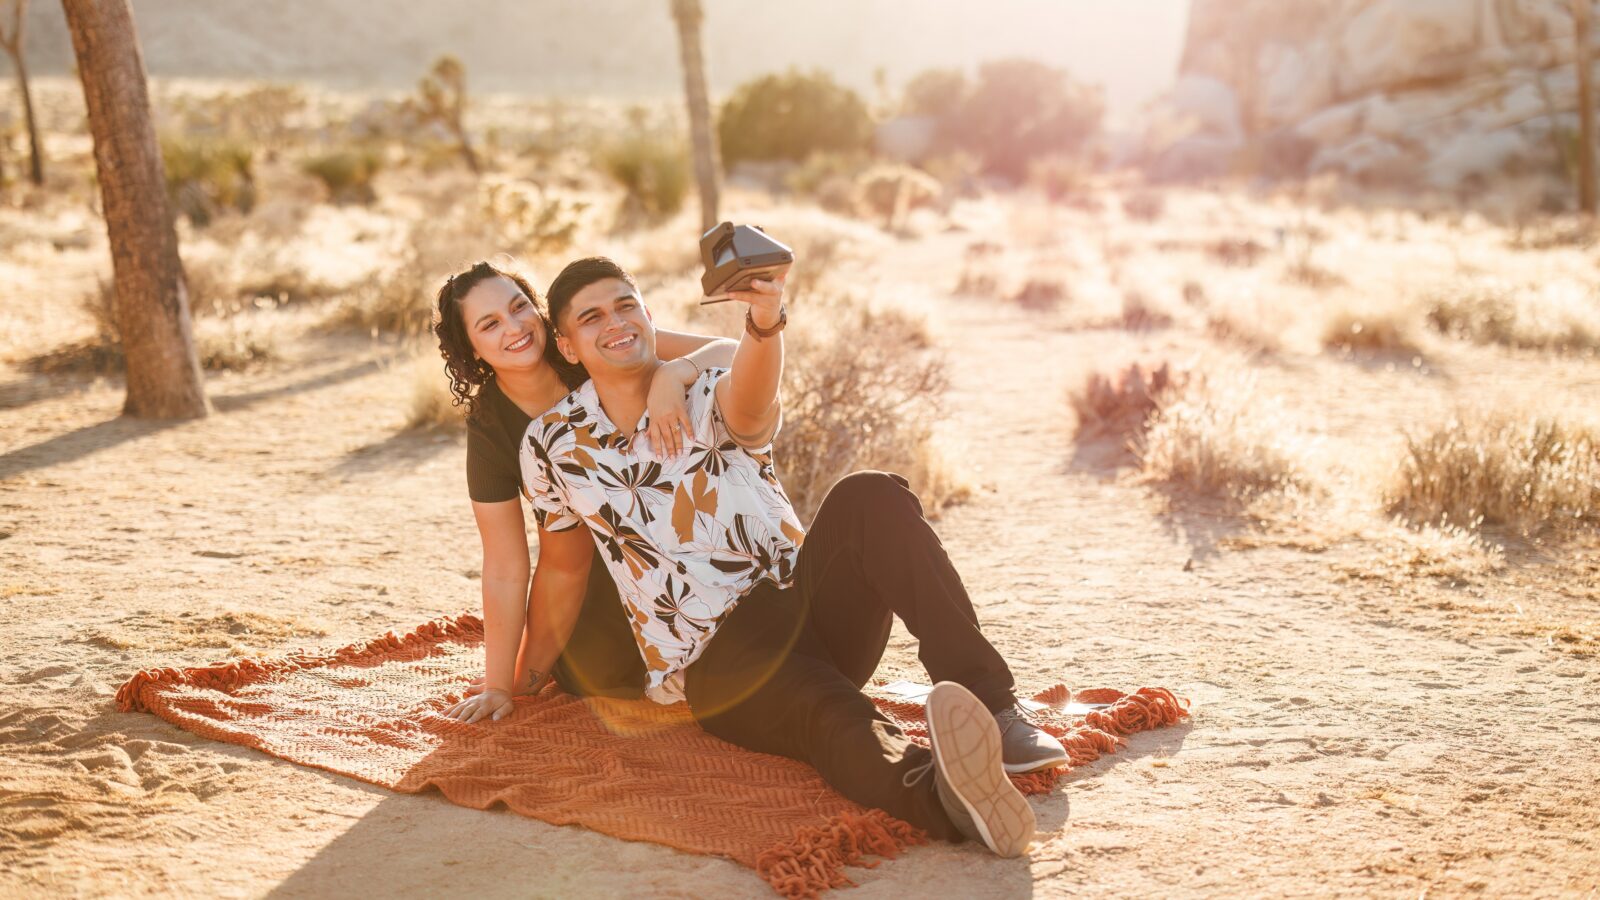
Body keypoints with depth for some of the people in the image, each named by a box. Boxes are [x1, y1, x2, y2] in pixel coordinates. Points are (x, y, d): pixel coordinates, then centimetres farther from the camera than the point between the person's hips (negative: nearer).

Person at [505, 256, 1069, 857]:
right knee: (830, 715, -37)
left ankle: (990, 703, -40)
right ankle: (939, 792, -70)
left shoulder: (707, 399, 1)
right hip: (718, 665, -2)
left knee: (869, 498, -29)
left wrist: (766, 320, -48)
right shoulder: (553, 445, 6)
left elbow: (750, 401, -26)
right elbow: (563, 570, 19)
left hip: (810, 609, 2)